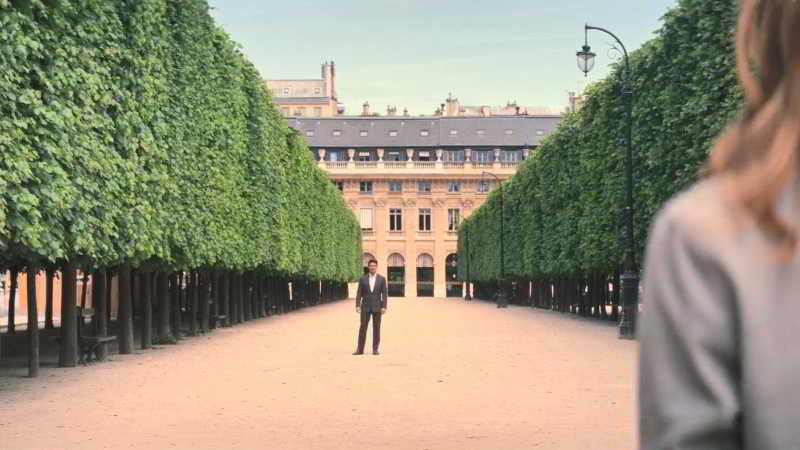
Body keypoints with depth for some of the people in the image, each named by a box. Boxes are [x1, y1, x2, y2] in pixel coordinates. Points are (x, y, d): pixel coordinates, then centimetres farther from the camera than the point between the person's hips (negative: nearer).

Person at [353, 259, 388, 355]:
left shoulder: (382, 279, 3)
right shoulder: (363, 279, 4)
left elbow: (384, 294, -1)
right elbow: (359, 293, 3)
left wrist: (384, 307, -10)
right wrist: (357, 305, -7)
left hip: (377, 307, 0)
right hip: (365, 307, 0)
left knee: (376, 328, 1)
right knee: (363, 327, -2)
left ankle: (375, 349, 7)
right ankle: (360, 349, 0)